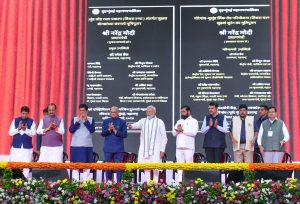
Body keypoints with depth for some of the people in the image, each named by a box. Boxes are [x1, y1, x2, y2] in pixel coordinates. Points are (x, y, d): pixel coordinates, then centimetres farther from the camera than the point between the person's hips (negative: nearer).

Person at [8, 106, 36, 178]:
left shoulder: (31, 121, 3)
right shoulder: (15, 120, 5)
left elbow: (33, 133, -6)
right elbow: (10, 132, 1)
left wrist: (26, 129, -22)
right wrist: (18, 129, -14)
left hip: (27, 146, -1)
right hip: (16, 146, 1)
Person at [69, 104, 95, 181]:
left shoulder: (91, 119, 6)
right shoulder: (75, 119, 7)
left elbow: (92, 130, -6)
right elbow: (71, 130, -4)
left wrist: (86, 121, -12)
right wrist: (78, 121, -13)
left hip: (87, 146, 0)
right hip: (75, 145, 0)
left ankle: (85, 180, 1)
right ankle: (75, 180, 1)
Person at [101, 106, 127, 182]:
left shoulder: (122, 122, 4)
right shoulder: (106, 121, 10)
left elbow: (124, 135, -4)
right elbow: (102, 133, 2)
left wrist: (115, 130, -14)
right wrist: (109, 130, -15)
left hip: (118, 148, -2)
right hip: (108, 148, 2)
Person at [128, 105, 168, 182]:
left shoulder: (159, 122, 5)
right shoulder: (143, 121, 12)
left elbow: (164, 138, 5)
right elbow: (137, 124, -11)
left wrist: (162, 150, -2)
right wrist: (132, 126, -35)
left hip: (155, 149, -3)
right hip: (144, 148, 3)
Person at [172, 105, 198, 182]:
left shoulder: (193, 121, 2)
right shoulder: (179, 121, 20)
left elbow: (194, 132, -13)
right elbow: (174, 133, 14)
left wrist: (183, 130, -10)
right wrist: (177, 130, -8)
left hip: (188, 147, -5)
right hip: (179, 147, 6)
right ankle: (180, 181, 7)